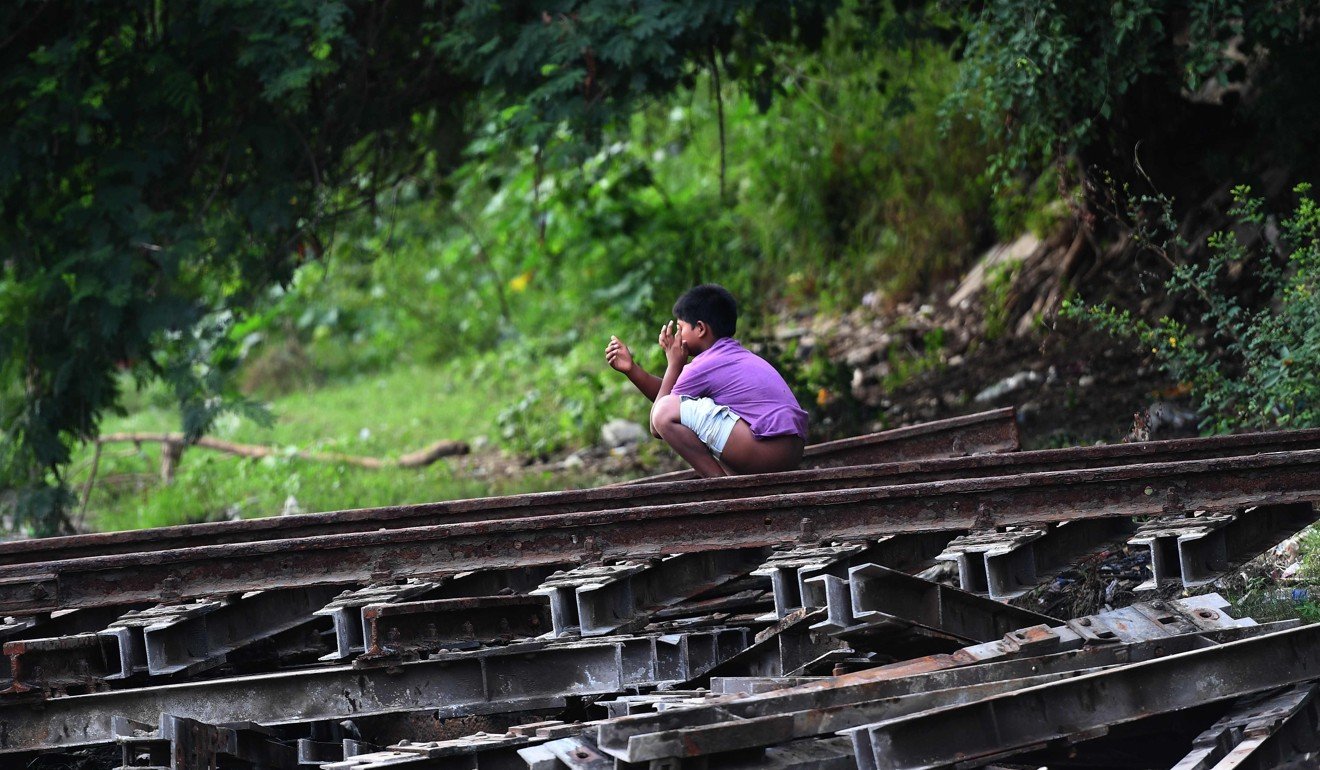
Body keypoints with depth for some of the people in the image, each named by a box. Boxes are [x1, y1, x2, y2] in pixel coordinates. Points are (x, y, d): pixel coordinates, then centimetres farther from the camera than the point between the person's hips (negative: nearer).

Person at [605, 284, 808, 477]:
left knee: (666, 413, -11)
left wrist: (674, 364, 10)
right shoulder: (741, 356, 22)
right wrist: (631, 368, 23)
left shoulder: (703, 367, -5)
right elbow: (673, 395, 29)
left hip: (767, 448, -10)